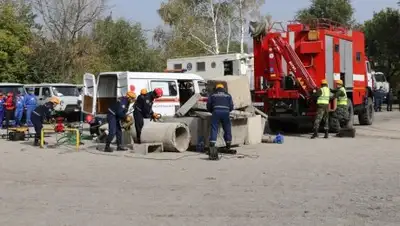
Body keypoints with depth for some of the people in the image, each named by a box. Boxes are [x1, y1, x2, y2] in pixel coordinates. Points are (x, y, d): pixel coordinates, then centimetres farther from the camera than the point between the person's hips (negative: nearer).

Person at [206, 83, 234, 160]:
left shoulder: (212, 95, 18)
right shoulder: (228, 95, 21)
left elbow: (208, 105, 12)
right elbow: (231, 106, 14)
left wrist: (212, 111, 28)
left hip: (216, 112, -1)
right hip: (226, 112, 1)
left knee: (214, 129, -3)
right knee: (227, 129, 12)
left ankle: (212, 145, -14)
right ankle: (228, 146, 18)